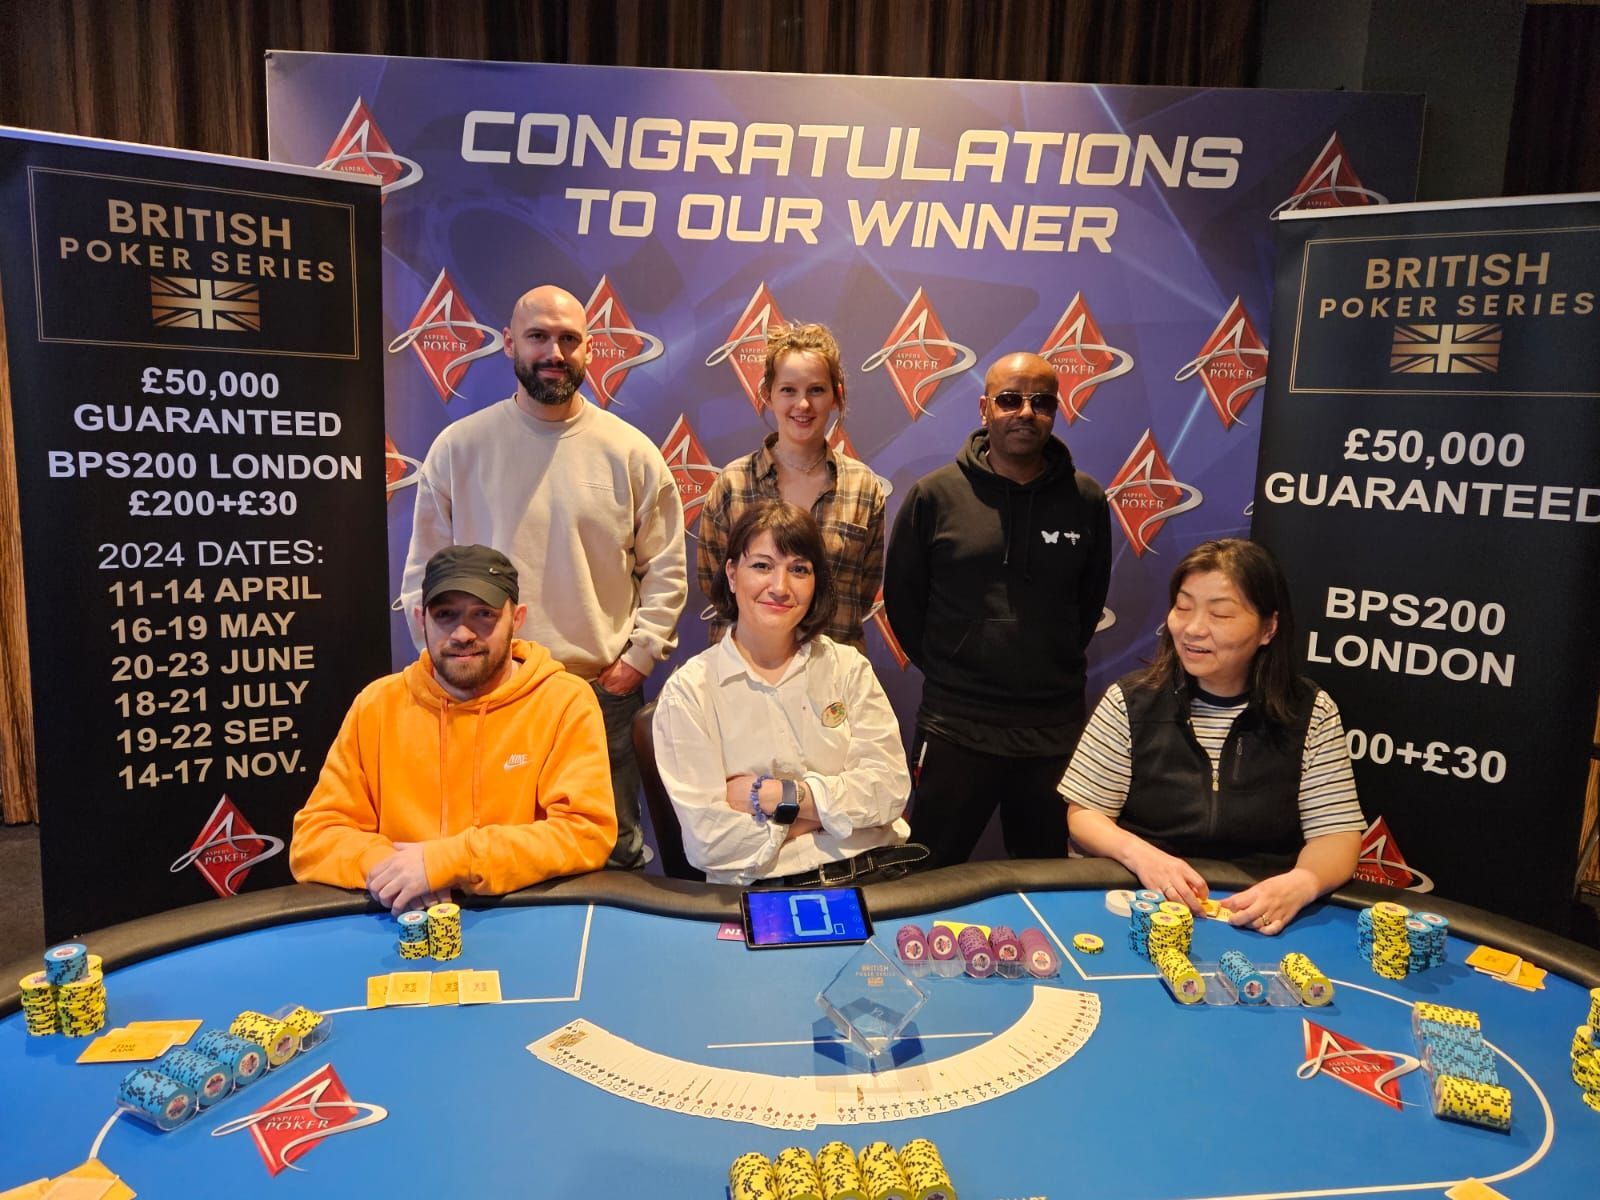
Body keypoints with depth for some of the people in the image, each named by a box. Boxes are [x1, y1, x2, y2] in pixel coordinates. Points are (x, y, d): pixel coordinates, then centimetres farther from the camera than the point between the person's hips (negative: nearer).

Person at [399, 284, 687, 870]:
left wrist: (639, 655, -1)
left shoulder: (631, 451, 1)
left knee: (616, 855, 11)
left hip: (605, 691, 0)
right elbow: (425, 572, 6)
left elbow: (664, 570, 6)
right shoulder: (458, 447, 2)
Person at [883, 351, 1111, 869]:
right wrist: (946, 669, 6)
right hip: (955, 728, -2)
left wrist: (1057, 667, 11)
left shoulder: (1085, 499, 1)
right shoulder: (935, 494, -4)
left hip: (1056, 728, 2)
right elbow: (901, 596, 4)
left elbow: (1091, 598, 13)